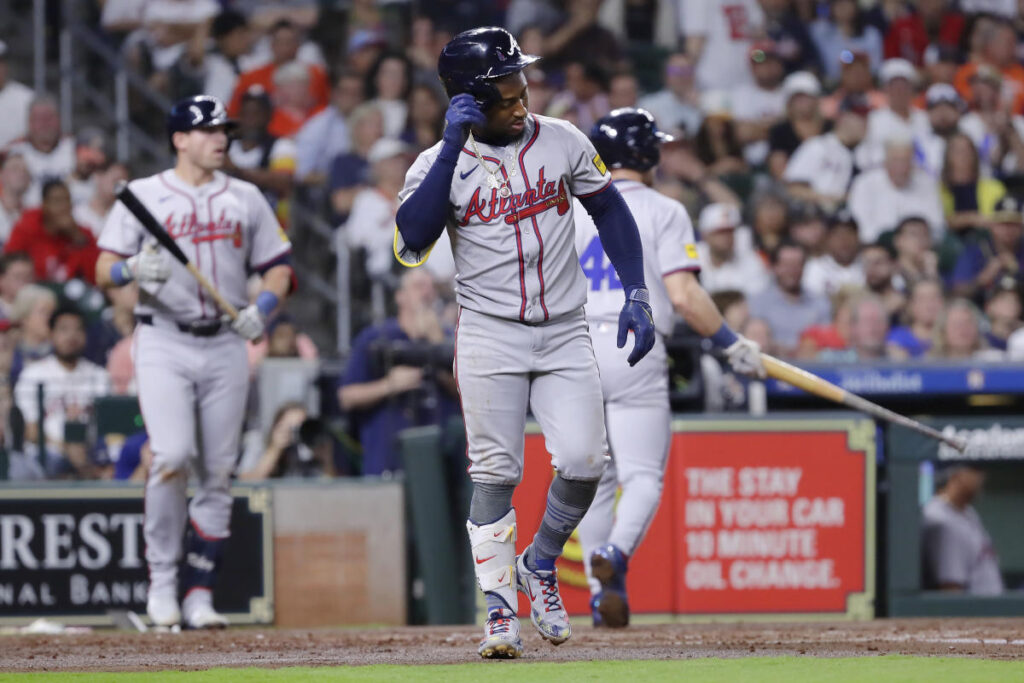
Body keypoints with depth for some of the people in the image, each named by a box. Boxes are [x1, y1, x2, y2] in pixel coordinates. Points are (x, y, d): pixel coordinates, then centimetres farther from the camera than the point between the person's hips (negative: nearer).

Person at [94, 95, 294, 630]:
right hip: (164, 343, -3)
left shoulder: (246, 198, 14)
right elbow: (103, 271, 1)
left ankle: (199, 592, 6)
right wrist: (134, 269, -22)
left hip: (225, 345, 3)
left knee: (218, 471, 0)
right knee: (172, 456, -19)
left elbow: (278, 267, 15)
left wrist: (262, 306, -6)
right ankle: (161, 582, -7)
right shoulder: (143, 195, 5)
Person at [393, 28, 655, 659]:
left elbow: (609, 209, 12)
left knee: (584, 463, -10)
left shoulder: (561, 141, 3)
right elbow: (412, 241, -21)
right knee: (496, 474, -3)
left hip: (565, 334, 2)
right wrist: (454, 146, -22)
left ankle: (541, 564, 16)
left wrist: (637, 297, 3)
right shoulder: (441, 162, -4)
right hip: (490, 335, -2)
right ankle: (500, 606, 8)